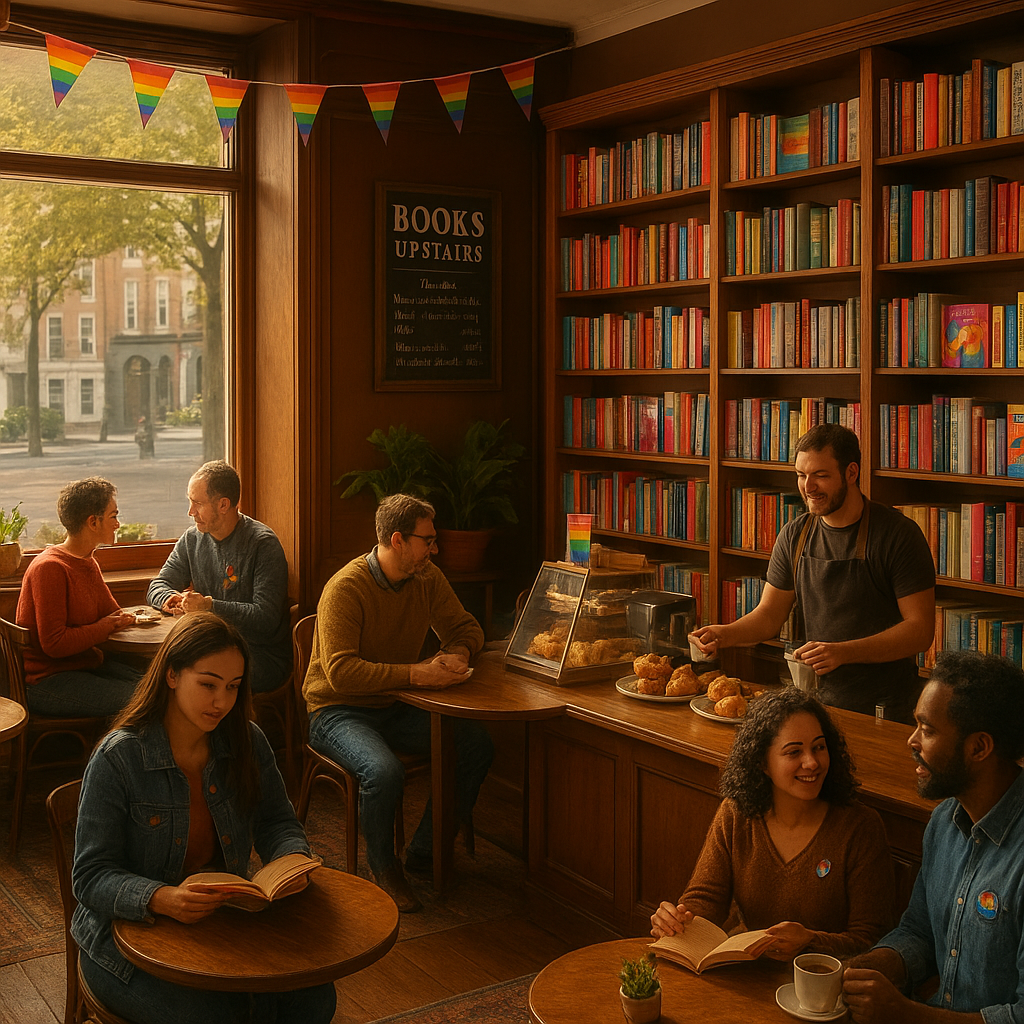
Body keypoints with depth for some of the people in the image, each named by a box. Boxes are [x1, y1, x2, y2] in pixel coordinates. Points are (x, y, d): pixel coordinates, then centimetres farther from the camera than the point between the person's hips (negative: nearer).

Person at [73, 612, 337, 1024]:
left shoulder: (247, 743, 0)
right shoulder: (117, 758, -16)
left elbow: (277, 823, 9)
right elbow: (91, 877, -16)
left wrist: (293, 860, -15)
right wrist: (160, 899, -36)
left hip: (223, 918, 5)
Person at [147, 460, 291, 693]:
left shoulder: (263, 543, -12)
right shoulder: (192, 539, 9)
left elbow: (266, 619, -19)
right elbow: (158, 586, 14)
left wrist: (209, 605, -23)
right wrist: (170, 599, -11)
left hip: (262, 657, -6)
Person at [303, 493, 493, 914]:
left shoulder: (428, 578, -1)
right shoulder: (345, 588, -21)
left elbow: (465, 627, 13)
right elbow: (340, 672, -30)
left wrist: (457, 653, -12)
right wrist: (415, 673, -34)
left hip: (396, 706, 7)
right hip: (338, 710, -6)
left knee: (477, 744, -12)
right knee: (384, 772, -35)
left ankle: (426, 850, 3)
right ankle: (384, 869, -6)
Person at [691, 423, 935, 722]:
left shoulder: (899, 534, -9)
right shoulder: (795, 535, 7)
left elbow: (920, 630, -12)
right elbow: (770, 613, 11)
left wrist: (844, 652, -24)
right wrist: (725, 634, -9)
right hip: (816, 702, 4)